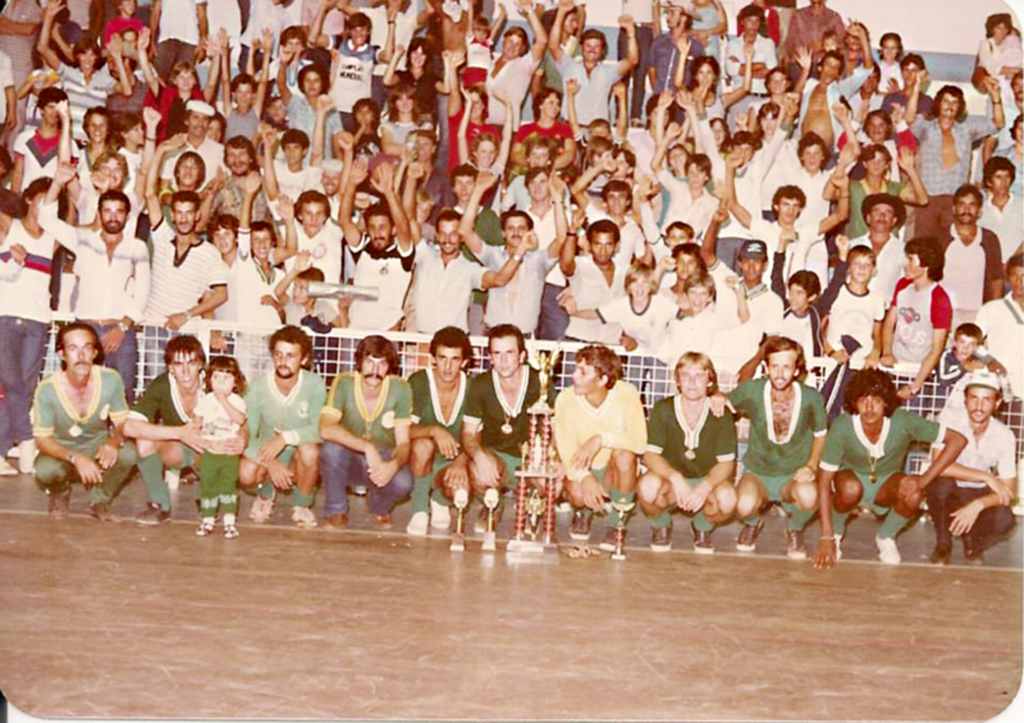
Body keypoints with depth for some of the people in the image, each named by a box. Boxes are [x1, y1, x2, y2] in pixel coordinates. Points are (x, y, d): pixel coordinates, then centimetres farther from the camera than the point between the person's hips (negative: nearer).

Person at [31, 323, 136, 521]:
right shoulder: (47, 389, -24)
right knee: (45, 470, -34)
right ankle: (60, 495, 7)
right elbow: (42, 439, -18)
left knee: (128, 453, -30)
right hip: (62, 451, -1)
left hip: (98, 447, 1)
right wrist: (75, 458, -36)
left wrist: (115, 441, -34)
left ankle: (99, 500, 1)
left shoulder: (111, 380, -20)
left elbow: (122, 423, -10)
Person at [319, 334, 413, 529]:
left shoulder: (400, 389, -16)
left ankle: (379, 508, 8)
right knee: (331, 447, -33)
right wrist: (367, 447, -42)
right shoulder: (344, 383, -18)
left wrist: (394, 465, -36)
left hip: (384, 461, 0)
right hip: (347, 459, 0)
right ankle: (336, 511, -7)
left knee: (403, 483, -31)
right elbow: (325, 429, -31)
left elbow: (403, 443, -13)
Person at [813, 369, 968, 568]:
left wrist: (923, 479, -31)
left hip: (886, 484, 1)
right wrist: (826, 537, -28)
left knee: (913, 496, -31)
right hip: (852, 477, -1)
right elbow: (824, 480, -25)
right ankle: (836, 532, -2)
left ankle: (885, 537, 2)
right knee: (851, 489, -36)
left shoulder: (903, 422, -27)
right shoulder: (842, 427, -29)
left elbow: (957, 440, -22)